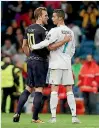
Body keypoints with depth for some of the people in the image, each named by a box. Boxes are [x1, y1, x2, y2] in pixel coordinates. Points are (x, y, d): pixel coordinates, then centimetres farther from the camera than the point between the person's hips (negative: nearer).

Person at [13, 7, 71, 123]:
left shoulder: (29, 29, 10)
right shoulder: (42, 30, -14)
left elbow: (24, 46, 17)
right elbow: (50, 47, -19)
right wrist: (64, 41, -13)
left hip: (31, 61, 8)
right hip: (40, 62, -8)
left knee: (28, 89, 13)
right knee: (39, 90, -2)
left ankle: (17, 113, 8)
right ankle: (35, 118, -1)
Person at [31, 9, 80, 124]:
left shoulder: (55, 31, -10)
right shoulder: (70, 32, 12)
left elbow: (46, 43, -19)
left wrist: (33, 47, -6)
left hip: (56, 64, -5)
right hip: (67, 64, 5)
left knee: (54, 90, -3)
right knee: (69, 90, 6)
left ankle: (53, 117, -7)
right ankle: (74, 116, -1)